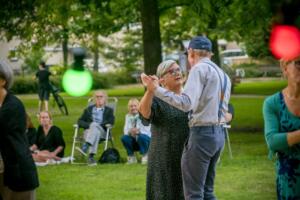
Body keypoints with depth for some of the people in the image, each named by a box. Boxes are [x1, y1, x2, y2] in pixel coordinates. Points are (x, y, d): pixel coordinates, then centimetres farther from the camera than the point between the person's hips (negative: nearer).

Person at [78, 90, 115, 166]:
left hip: (103, 132, -1)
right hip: (89, 131, 1)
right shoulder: (89, 109, 28)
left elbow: (111, 122, 2)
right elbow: (80, 121, 15)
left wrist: (97, 125, -11)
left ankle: (86, 144, -58)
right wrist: (89, 125, -7)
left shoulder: (109, 110, 23)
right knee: (96, 132, -38)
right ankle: (91, 156, -56)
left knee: (94, 126, -37)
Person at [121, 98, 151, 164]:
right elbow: (126, 130, -7)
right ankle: (131, 156, -5)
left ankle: (145, 156, -12)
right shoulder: (128, 116, 5)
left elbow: (147, 131, -17)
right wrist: (130, 132, -31)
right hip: (134, 142, 4)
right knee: (124, 138, -25)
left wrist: (138, 131, -36)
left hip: (145, 138, -4)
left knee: (141, 137, -37)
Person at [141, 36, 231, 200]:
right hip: (219, 134, 9)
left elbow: (186, 103, -21)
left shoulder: (199, 69, -9)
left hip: (202, 133, -9)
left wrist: (157, 90, -20)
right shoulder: (223, 75, 18)